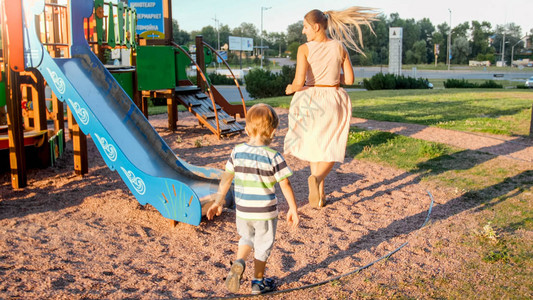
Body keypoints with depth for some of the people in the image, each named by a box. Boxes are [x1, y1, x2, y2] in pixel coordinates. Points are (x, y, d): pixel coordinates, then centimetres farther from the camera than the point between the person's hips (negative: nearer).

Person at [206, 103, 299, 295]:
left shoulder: (237, 152, -5)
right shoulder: (273, 157, -15)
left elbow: (226, 179, 1)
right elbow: (285, 185, -13)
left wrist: (218, 202, 12)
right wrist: (293, 210, -2)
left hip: (242, 211, 3)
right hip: (265, 211, -3)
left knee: (247, 238, 27)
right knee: (263, 246, 16)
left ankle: (239, 263, 1)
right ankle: (258, 282, 30)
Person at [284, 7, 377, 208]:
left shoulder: (304, 49, -11)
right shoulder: (340, 48, -1)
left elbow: (299, 81, -20)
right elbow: (349, 80, 1)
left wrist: (291, 89, 2)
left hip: (309, 101, -1)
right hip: (334, 102, 1)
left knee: (314, 146, 21)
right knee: (331, 152, 9)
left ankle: (320, 193, 19)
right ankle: (316, 179, -23)